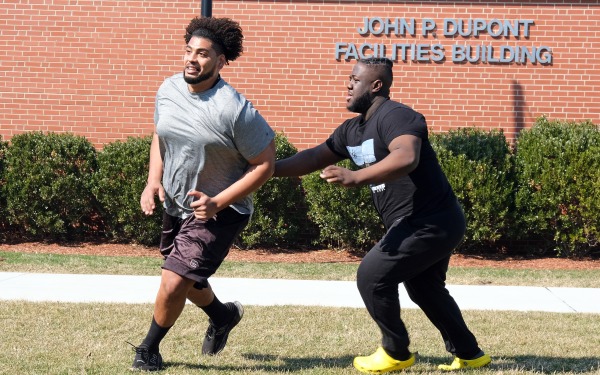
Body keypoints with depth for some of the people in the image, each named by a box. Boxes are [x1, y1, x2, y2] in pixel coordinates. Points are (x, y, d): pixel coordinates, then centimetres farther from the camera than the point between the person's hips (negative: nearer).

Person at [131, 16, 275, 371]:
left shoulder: (235, 110, -25)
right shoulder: (169, 90, -6)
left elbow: (265, 165, -18)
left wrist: (218, 203, -24)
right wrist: (153, 181, -2)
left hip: (219, 212, -7)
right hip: (176, 205, 7)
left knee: (173, 283, -16)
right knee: (187, 279, 24)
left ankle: (149, 349, 12)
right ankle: (223, 315, 56)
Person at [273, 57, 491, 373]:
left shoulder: (395, 116, -18)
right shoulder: (352, 129, 13)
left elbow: (406, 158, -36)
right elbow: (315, 157, 17)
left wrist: (355, 178, -43)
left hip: (430, 223, -11)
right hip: (431, 223, 11)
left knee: (372, 276, -8)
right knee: (423, 287, 22)